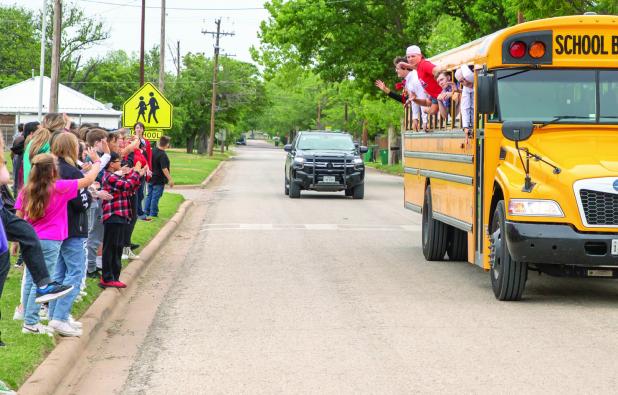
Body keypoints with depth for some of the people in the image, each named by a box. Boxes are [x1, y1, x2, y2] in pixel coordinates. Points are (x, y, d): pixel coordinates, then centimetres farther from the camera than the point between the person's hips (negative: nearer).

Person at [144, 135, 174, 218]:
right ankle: (153, 213, 7)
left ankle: (146, 211, 22)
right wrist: (170, 179, -19)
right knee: (156, 197, 2)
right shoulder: (162, 155, -22)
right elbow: (164, 169, -24)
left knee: (149, 195, 17)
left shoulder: (153, 151, 1)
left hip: (151, 177, 7)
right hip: (159, 180, -7)